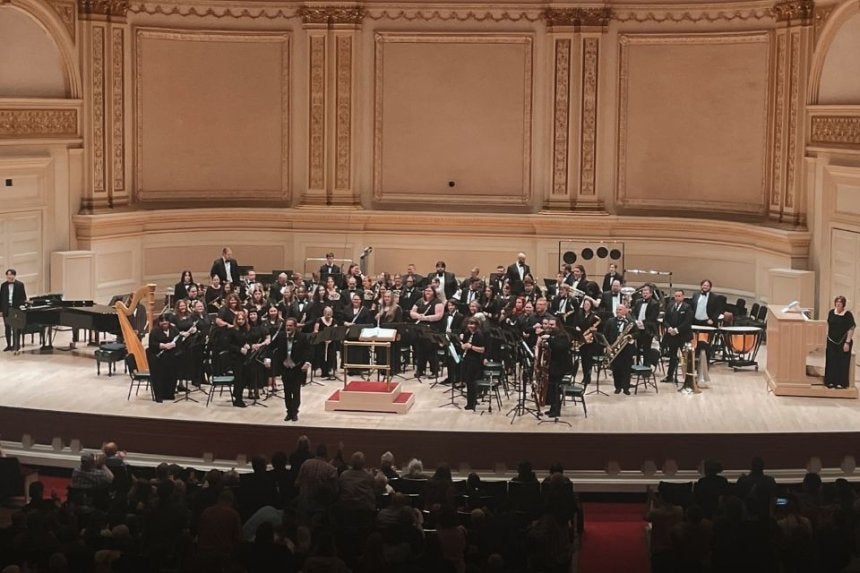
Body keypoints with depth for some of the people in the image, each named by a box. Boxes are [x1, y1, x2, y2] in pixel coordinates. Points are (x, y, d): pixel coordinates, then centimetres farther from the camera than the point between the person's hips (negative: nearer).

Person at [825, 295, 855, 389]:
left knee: (842, 362, -1)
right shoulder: (831, 312, 5)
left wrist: (847, 342, -14)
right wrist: (826, 336, 12)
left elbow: (851, 329, -10)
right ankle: (831, 382, 12)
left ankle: (841, 383, 4)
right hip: (832, 341, 5)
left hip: (843, 342, -4)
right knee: (831, 361, 5)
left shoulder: (848, 314, -9)